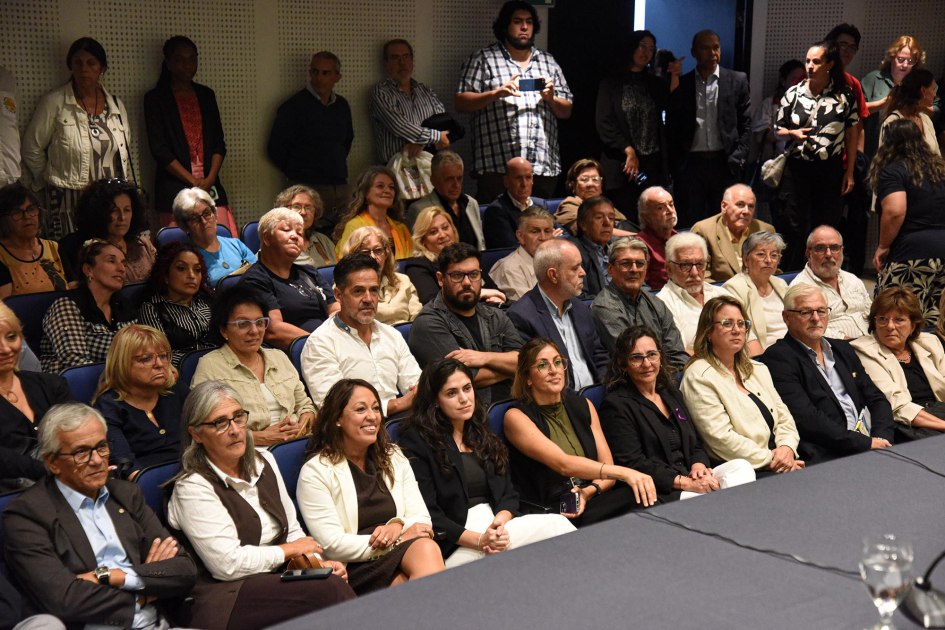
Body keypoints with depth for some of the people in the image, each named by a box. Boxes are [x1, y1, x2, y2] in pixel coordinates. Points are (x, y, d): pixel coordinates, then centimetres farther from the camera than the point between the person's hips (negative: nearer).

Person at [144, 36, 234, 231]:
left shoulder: (206, 95, 16)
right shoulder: (155, 98, 3)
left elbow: (219, 143, 12)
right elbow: (159, 150, -5)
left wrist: (210, 179, -4)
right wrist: (193, 181, -10)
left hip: (211, 186, 4)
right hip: (175, 188, -4)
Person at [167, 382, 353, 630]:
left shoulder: (264, 462, 15)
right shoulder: (192, 488, -8)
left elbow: (292, 529, 20)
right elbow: (228, 564, -15)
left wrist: (316, 561, -1)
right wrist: (289, 550, -5)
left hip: (277, 578, 6)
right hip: (228, 598, -6)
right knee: (332, 590, -29)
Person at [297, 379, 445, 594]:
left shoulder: (394, 458, 19)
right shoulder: (315, 471, 1)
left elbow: (422, 519, 15)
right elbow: (333, 546, -8)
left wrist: (398, 525, -10)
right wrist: (398, 541, -10)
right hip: (354, 572, -5)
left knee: (428, 549, -33)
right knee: (425, 548, -34)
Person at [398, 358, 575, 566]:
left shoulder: (483, 435, 22)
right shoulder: (415, 441, 0)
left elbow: (509, 494, 16)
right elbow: (427, 514, -7)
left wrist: (500, 521, -8)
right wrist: (479, 540, -18)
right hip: (454, 546, -7)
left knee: (556, 523, -24)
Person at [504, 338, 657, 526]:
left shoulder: (582, 405, 14)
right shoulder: (517, 417, -5)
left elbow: (607, 466, 11)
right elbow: (564, 464, -20)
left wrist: (590, 491, -13)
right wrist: (624, 473, -31)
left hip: (593, 501, 6)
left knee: (643, 496, -29)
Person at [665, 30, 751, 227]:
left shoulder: (737, 81, 7)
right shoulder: (681, 84, 8)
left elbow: (746, 123, 7)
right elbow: (671, 126, 8)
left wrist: (738, 158, -4)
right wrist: (674, 165, 0)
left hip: (724, 165, 0)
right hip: (691, 164, 0)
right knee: (689, 227, 1)